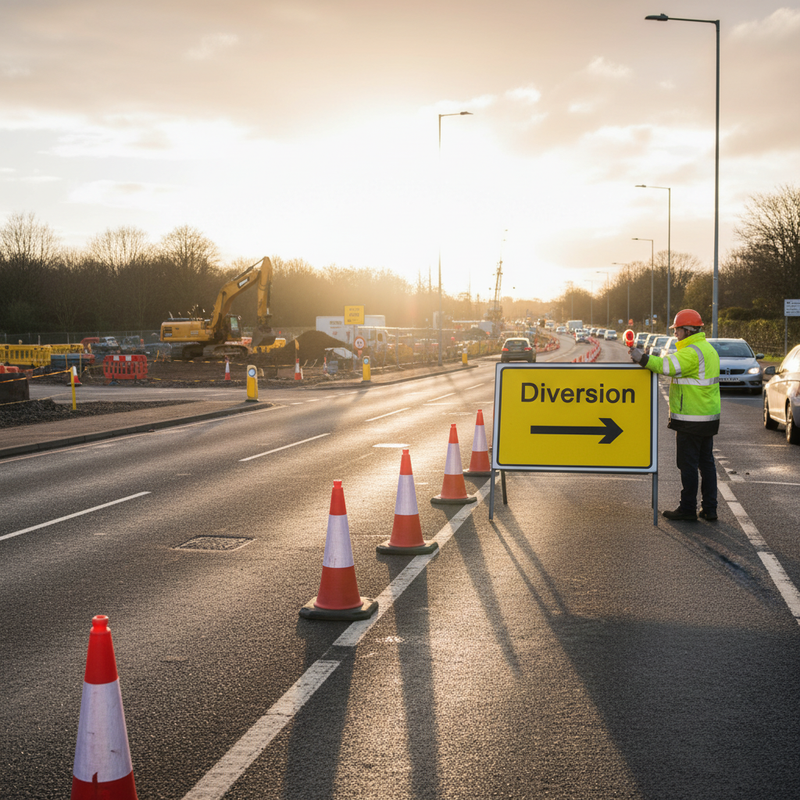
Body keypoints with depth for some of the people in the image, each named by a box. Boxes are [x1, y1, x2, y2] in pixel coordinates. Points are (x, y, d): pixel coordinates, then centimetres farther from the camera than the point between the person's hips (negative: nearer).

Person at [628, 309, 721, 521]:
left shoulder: (692, 352, -17)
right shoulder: (707, 349, 16)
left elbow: (668, 366, -28)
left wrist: (643, 359, -25)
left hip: (691, 420, -10)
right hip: (709, 417, 10)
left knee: (688, 464, -3)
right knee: (706, 462, 12)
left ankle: (688, 508, 1)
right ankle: (709, 508, 16)